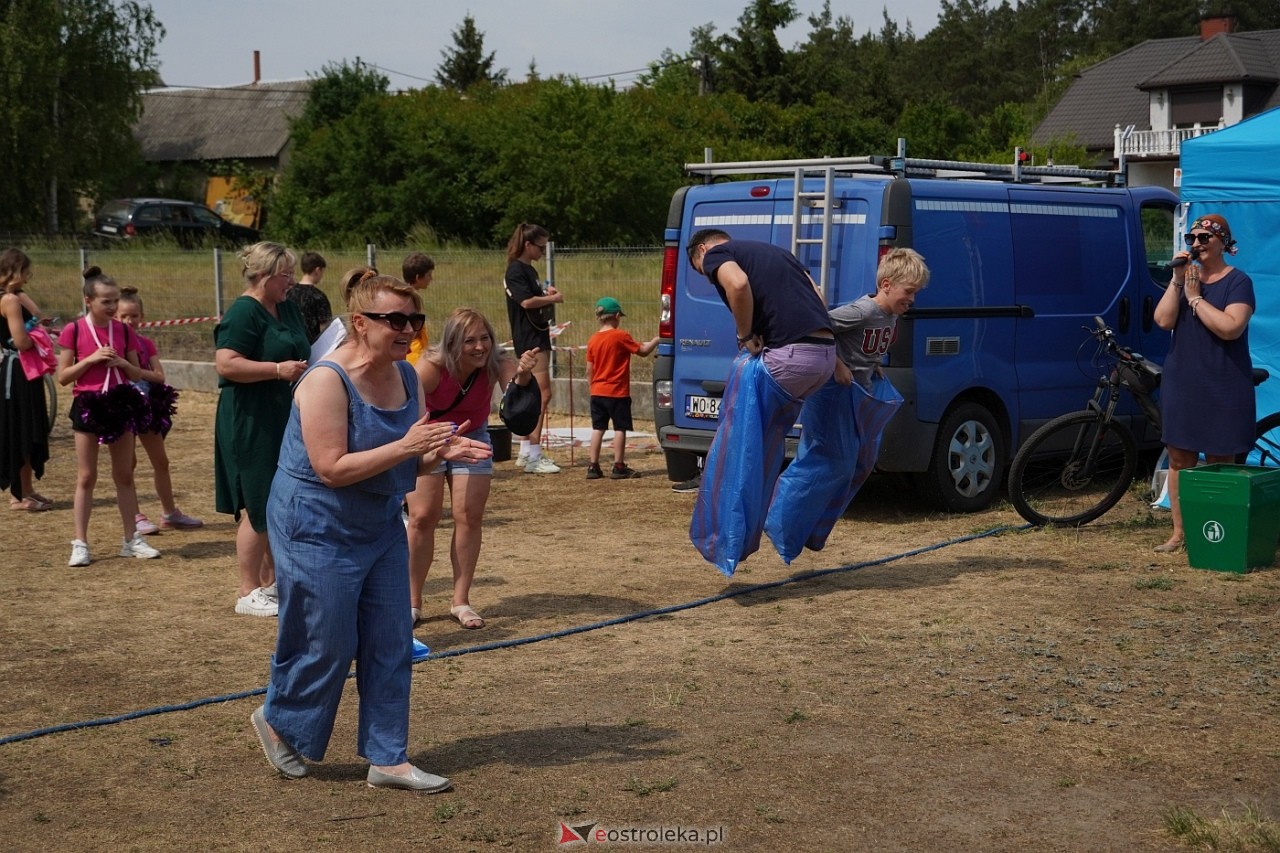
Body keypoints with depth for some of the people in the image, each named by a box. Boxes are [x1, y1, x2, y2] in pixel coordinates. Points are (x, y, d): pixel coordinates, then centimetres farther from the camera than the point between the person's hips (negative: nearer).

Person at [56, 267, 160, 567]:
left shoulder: (124, 331, 4)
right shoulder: (73, 331, -6)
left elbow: (137, 374, 9)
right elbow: (63, 376, -6)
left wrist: (122, 363, -11)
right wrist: (90, 359, -17)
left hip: (121, 404, 3)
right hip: (87, 405, -3)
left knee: (124, 475, 8)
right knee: (86, 477, 0)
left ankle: (132, 540, 15)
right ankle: (80, 543, 5)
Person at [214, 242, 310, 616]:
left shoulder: (289, 310, 14)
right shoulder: (243, 312, -14)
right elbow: (226, 363, -23)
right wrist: (278, 369, -24)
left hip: (285, 422, 9)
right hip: (251, 426, -9)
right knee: (257, 508, -4)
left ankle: (272, 581, 24)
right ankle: (249, 592, 4)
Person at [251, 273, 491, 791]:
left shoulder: (406, 376, 1)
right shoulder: (329, 380, -22)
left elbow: (413, 457, 10)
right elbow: (332, 468, -26)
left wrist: (443, 451, -13)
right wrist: (405, 447, -31)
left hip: (380, 524, 8)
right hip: (318, 528, -8)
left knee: (390, 644, 7)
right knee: (326, 645, 2)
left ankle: (387, 758, 16)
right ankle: (279, 722, 29)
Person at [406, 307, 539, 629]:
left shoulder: (496, 363, -28)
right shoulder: (431, 368, -33)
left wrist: (523, 376, -67)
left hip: (472, 438, 2)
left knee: (470, 518, -1)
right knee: (422, 517, -4)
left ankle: (461, 602, 9)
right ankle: (412, 602, 7)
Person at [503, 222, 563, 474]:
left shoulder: (529, 270, 18)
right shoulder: (515, 270, -11)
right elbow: (526, 301, -23)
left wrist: (547, 293, 8)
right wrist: (553, 298, -10)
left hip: (538, 337, 10)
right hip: (529, 339, -10)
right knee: (542, 394, -14)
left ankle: (526, 452, 21)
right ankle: (533, 457, -14)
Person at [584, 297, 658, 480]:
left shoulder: (593, 340, 5)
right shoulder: (621, 337, -10)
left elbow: (589, 370, 7)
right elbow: (643, 351, -5)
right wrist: (655, 341, 11)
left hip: (597, 393, 5)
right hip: (617, 393, -5)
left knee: (598, 428, 9)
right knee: (620, 428, 1)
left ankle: (593, 466, 8)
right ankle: (618, 467, 1)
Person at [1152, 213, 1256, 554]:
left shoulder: (1238, 282, -4)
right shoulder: (1186, 278, 11)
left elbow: (1230, 327, -20)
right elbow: (1163, 320, -4)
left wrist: (1195, 297, -14)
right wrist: (1177, 280, -11)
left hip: (1222, 388, -5)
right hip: (1181, 382, 5)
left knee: (1219, 462, 0)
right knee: (1179, 458, 5)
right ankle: (1179, 533, 12)